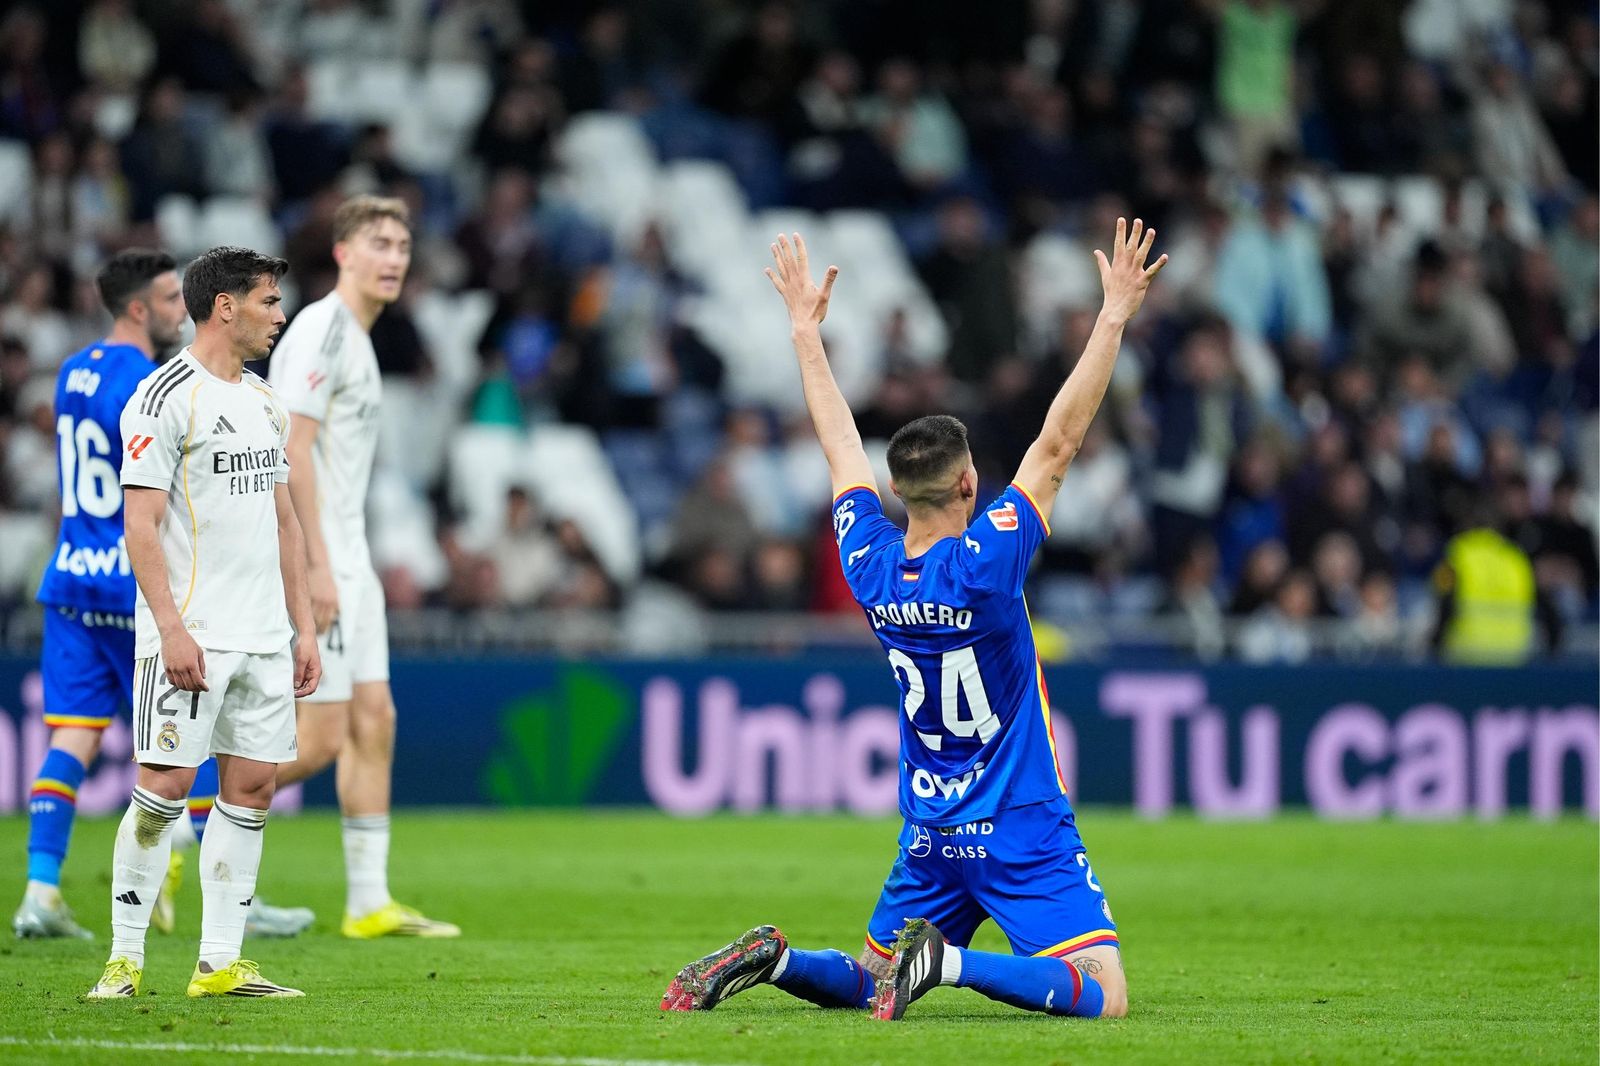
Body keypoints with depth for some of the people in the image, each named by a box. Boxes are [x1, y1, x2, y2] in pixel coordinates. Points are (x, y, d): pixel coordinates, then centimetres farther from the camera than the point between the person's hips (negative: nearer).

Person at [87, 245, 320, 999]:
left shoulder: (264, 402, 17)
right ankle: (124, 958, -1)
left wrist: (303, 626, 16)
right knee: (165, 785, -8)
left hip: (264, 636, 8)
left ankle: (219, 964, 8)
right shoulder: (166, 397, -8)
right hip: (191, 636, -8)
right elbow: (140, 523, -13)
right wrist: (171, 627, -21)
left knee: (252, 788, 4)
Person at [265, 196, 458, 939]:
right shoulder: (321, 330, -12)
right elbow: (293, 451, -19)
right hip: (312, 558, -10)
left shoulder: (357, 340, 18)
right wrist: (315, 566, -22)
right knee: (321, 738, -11)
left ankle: (369, 902, 8)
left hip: (345, 561, 10)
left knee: (373, 722, 7)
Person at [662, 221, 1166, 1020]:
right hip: (1021, 830, -7)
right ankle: (947, 961, -29)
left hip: (927, 835, 7)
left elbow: (841, 447, 11)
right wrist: (1113, 319, -18)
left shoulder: (869, 565, -3)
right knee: (1100, 995, -12)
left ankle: (771, 958, -6)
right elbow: (1058, 442, -20)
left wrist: (806, 331, 20)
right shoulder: (984, 564, -18)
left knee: (864, 981, 22)